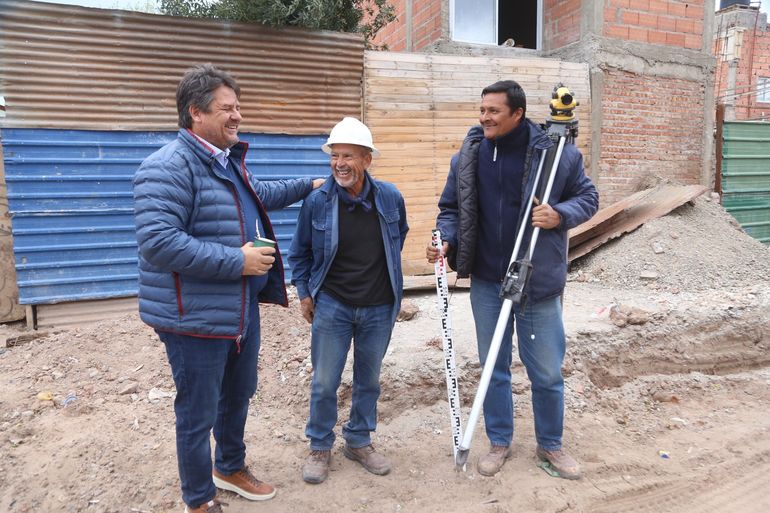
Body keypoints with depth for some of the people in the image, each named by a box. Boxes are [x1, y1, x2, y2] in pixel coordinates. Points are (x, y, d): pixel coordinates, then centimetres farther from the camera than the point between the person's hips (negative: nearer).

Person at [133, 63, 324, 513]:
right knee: (198, 413, 8)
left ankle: (231, 468, 47)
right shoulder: (168, 167, -21)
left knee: (237, 396, 24)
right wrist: (236, 261, -26)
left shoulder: (228, 160, 11)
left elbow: (258, 195, 29)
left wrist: (308, 186, 30)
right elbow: (158, 242, -30)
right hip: (196, 317, -9)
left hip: (243, 307, 9)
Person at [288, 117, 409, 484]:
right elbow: (299, 253, 4)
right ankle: (320, 447, 28)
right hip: (331, 306, -2)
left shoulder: (390, 198, -6)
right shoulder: (317, 201, -11)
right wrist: (304, 293, 4)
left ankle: (359, 441, 36)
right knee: (324, 382, 5)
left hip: (379, 309, 2)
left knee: (368, 380, 15)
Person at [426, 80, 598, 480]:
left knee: (547, 371, 10)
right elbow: (451, 208, 7)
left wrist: (560, 215, -17)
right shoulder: (468, 156, -1)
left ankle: (550, 445, 35)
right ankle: (499, 442, 35)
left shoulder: (557, 152, -7)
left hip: (538, 283, -2)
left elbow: (587, 197, 4)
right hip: (487, 283, 2)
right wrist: (445, 239, -14)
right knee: (494, 368, 15)